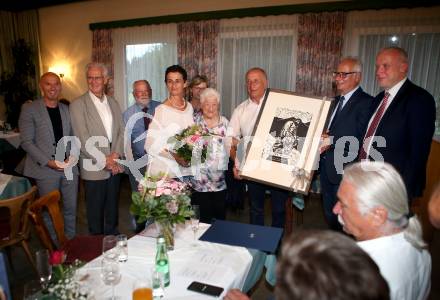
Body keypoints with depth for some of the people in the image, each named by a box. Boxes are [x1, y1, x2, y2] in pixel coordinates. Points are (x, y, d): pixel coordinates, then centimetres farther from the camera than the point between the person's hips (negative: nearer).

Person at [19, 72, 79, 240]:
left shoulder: (67, 109, 9)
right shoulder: (29, 109, -3)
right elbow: (26, 142, -7)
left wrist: (72, 156, -5)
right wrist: (49, 162, -15)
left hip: (69, 167, 4)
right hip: (46, 170, -3)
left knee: (71, 207, 12)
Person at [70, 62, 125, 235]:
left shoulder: (113, 103, 10)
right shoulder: (78, 104, -6)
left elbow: (121, 131, 7)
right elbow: (83, 139, -13)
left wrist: (116, 155, -8)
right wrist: (104, 160, -16)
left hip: (115, 165, 5)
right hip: (94, 168, -4)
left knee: (112, 206, 18)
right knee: (95, 209, 9)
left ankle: (112, 236, 35)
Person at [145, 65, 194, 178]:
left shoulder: (189, 107, 5)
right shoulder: (161, 110, -12)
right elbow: (151, 145, -15)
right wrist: (174, 155, -25)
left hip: (186, 168, 5)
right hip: (166, 171, -5)